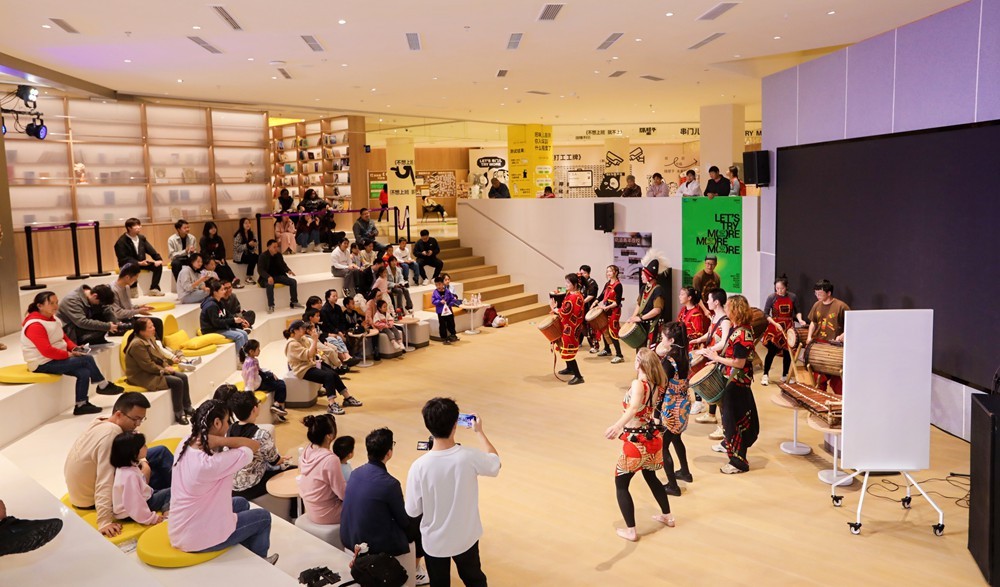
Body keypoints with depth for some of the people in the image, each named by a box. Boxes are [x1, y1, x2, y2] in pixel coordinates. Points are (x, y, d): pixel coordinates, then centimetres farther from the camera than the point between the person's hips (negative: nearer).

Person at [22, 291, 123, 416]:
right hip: (43, 364, -9)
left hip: (55, 359, 9)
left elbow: (64, 337, 17)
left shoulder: (52, 319, 9)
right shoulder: (35, 325, -21)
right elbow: (47, 351, -27)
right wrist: (68, 354, -20)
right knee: (87, 359, -16)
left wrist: (74, 348, -2)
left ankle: (81, 405, -7)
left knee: (84, 372, -14)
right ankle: (103, 386, 2)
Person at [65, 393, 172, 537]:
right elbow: (105, 482, -38)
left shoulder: (103, 424, -5)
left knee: (161, 452, 10)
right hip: (91, 500, -9)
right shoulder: (111, 433, -33)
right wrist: (104, 522, -40)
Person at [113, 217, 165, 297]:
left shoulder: (141, 238, 6)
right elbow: (123, 259, -18)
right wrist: (138, 263, -30)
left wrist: (159, 259, -14)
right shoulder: (121, 242, -13)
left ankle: (154, 289, -12)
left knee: (158, 265, -16)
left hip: (142, 263, 6)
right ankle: (133, 289, -22)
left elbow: (151, 251, 6)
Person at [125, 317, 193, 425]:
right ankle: (179, 414, -9)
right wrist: (164, 370, -15)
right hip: (143, 377, -10)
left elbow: (159, 356, 16)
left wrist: (171, 361, -1)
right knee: (177, 382, -21)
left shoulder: (150, 339, 6)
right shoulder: (137, 344, -24)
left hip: (156, 371, 10)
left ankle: (187, 408, 7)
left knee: (183, 377, -1)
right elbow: (148, 366, -24)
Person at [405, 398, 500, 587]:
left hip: (434, 541, -1)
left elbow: (412, 511, -14)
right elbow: (495, 462, 0)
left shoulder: (419, 466, -26)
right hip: (466, 537, 1)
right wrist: (479, 431, 11)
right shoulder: (470, 457, -24)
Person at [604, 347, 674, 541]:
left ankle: (630, 531, 10)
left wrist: (617, 426, -55)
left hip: (636, 442, -7)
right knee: (651, 478, 31)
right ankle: (667, 516, 44)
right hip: (652, 438, 7)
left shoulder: (638, 384, -24)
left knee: (621, 485, 9)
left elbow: (634, 408, -43)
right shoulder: (657, 385, -3)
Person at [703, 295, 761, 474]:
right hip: (732, 379, 10)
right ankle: (729, 443, 47)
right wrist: (717, 358, 6)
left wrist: (717, 358, -18)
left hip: (738, 381, -10)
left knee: (734, 417, -2)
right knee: (728, 411, 26)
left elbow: (739, 363, -26)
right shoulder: (737, 328, 5)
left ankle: (739, 461, 7)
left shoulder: (742, 333, -25)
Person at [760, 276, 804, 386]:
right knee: (772, 351, -5)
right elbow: (766, 314, -6)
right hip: (774, 327, -2)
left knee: (787, 352, 7)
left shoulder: (793, 297, -2)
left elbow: (797, 311, 9)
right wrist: (776, 324, -16)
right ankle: (765, 375, 6)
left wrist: (799, 319, -11)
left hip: (788, 327, 3)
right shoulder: (772, 297, -8)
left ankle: (785, 376, 21)